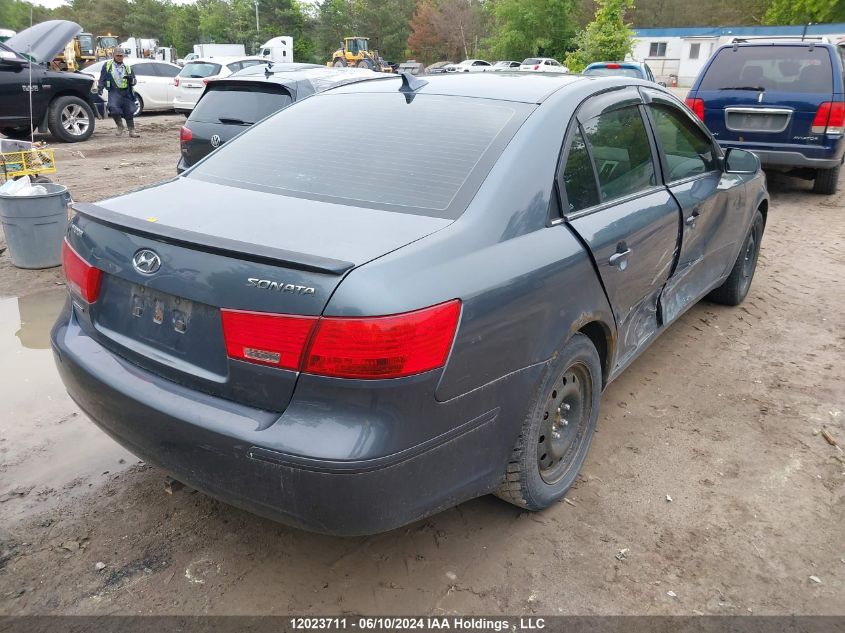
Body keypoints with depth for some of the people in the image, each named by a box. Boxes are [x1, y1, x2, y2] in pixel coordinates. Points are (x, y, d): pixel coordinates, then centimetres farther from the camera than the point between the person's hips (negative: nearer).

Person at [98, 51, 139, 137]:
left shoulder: (127, 67, 15)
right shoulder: (107, 65, 9)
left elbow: (134, 82, 11)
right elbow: (102, 78, 11)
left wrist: (130, 79, -11)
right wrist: (100, 88, -1)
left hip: (126, 92, 2)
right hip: (114, 92, -2)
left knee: (129, 112, 2)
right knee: (114, 108, -21)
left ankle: (132, 131, 13)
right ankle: (120, 127, -1)